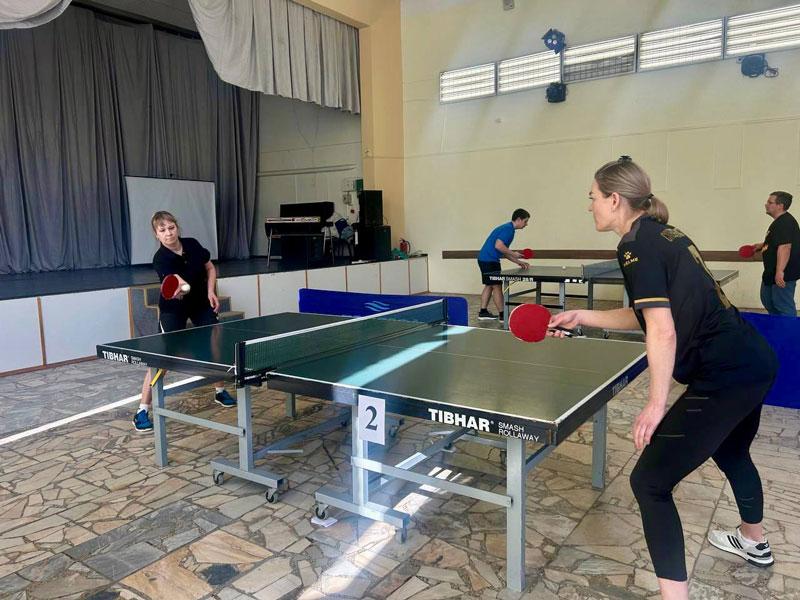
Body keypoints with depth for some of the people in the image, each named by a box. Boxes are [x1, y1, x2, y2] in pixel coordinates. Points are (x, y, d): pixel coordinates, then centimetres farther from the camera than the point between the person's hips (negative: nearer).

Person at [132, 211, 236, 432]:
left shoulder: (192, 244, -12)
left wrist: (211, 292, -9)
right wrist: (178, 289, -66)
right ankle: (143, 410, -3)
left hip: (201, 303, 5)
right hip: (173, 308, -5)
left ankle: (219, 391, 28)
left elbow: (210, 268, 4)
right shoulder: (160, 259, -26)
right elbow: (177, 282, -44)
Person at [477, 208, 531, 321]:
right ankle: (502, 315, 0)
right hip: (489, 260, -10)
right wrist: (514, 254, -15)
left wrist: (518, 262, 16)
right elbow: (498, 245, -25)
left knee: (489, 286, 14)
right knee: (496, 286, -5)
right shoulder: (508, 228, -14)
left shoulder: (508, 228, 17)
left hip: (485, 259, 10)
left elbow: (503, 251, 20)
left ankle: (483, 312, 18)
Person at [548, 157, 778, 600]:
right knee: (731, 452, 35)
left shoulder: (636, 245, -16)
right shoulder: (661, 234, 11)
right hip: (755, 361, 11)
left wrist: (656, 404, -18)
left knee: (650, 482, -3)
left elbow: (662, 333, -24)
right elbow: (650, 315, 18)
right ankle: (753, 543, 60)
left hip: (723, 378, -10)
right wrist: (581, 318, 14)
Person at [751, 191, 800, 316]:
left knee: (784, 307, -3)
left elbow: (784, 247, -30)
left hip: (783, 275, -11)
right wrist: (762, 245, 14)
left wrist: (780, 271, -35)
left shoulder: (786, 223, -21)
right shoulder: (779, 222, 12)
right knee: (767, 302, 22)